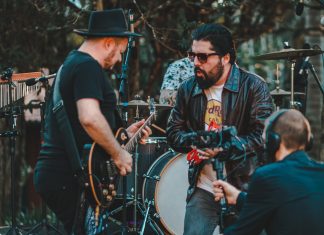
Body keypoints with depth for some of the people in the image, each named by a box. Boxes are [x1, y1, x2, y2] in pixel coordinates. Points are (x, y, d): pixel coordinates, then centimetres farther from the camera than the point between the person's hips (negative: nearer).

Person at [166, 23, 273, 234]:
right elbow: (173, 132, 10)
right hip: (203, 189, 3)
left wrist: (227, 147, -25)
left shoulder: (254, 87, -7)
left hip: (244, 187, -3)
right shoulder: (188, 89, 7)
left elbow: (264, 135, -13)